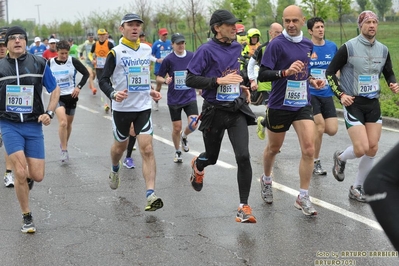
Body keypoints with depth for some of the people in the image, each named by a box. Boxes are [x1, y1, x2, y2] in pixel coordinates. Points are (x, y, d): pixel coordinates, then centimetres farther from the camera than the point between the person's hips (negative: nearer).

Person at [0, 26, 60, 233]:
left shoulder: (39, 63, 1)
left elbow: (55, 90, 10)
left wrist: (49, 112, -2)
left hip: (33, 125, 1)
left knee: (37, 176, -2)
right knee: (20, 172, -12)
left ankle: (25, 179, 38)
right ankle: (27, 218, 7)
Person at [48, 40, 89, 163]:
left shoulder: (73, 61, -7)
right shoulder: (50, 63, -5)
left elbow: (86, 73, 2)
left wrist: (79, 87, -8)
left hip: (71, 96, 2)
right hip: (57, 96, -2)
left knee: (68, 123, 15)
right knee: (63, 122, -21)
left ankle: (64, 144, 40)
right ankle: (64, 151, -12)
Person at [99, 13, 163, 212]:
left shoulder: (147, 50, 6)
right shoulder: (115, 53, -8)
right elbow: (103, 80, -9)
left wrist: (151, 91, 12)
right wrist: (113, 94, -27)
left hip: (143, 107, 2)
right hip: (122, 107, -2)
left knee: (147, 149, -11)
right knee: (120, 145, 17)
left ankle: (151, 195, -16)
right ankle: (115, 170, 52)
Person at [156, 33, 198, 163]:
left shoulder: (192, 56, -2)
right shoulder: (168, 59, -8)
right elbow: (158, 77, -2)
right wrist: (165, 81, -22)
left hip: (190, 97, 1)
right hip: (174, 99, -1)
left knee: (193, 124, -15)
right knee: (177, 128, 5)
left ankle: (184, 137, 20)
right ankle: (177, 152, 30)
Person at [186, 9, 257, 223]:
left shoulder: (237, 47, 6)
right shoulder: (206, 50, -12)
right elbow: (190, 79, -15)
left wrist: (242, 87, 13)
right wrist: (219, 81, -24)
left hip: (237, 110, 3)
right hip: (214, 111, -3)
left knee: (243, 156, -13)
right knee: (212, 157, 15)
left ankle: (244, 206, -4)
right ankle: (197, 165, 54)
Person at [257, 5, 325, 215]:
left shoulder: (308, 44, 5)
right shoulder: (276, 44, -13)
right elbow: (262, 75, -18)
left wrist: (311, 81, 2)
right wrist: (285, 72, -32)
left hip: (302, 105, 4)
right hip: (279, 105, -4)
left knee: (309, 150, -9)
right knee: (273, 148, 15)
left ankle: (303, 198, 0)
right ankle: (266, 180, 44)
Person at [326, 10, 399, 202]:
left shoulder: (383, 50, 4)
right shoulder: (348, 47, -11)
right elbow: (330, 72, -5)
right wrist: (340, 94, -14)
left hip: (373, 104, 5)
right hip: (353, 104, -5)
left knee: (372, 149, 2)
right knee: (361, 149, -13)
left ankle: (357, 188, 17)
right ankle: (340, 158, 22)